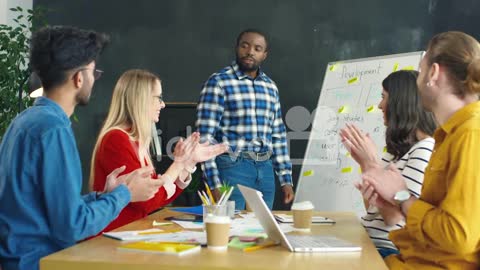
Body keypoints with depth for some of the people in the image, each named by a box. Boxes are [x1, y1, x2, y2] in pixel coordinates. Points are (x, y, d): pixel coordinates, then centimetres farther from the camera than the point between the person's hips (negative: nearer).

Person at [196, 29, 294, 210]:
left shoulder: (270, 87, 13)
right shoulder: (219, 82, -5)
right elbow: (205, 136, -10)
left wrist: (286, 179, 11)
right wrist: (215, 184, -15)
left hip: (265, 170, 5)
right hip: (232, 168, -5)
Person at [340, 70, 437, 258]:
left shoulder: (425, 150, -13)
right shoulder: (399, 147, 14)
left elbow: (394, 218, -19)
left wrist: (371, 161, -15)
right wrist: (364, 163, 4)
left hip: (389, 250, -8)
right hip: (368, 242, 8)